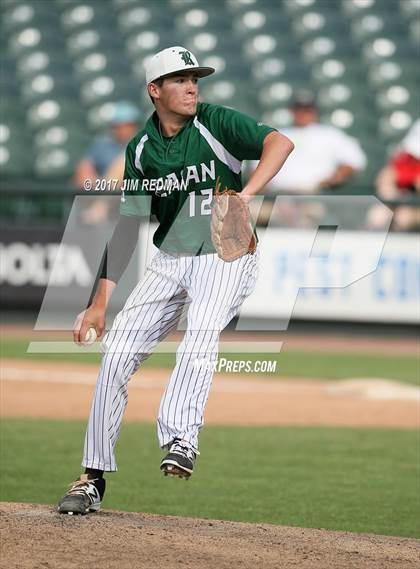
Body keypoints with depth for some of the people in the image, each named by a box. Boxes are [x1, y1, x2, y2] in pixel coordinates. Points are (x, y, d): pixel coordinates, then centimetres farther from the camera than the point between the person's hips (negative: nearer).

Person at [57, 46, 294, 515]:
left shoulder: (217, 123, -8)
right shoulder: (141, 149, 4)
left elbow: (279, 142, -23)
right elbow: (128, 225, 7)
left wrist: (245, 195, -39)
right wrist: (100, 302, 2)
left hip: (226, 253, -4)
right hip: (170, 260, 4)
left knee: (202, 330, -33)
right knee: (117, 350, -4)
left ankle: (180, 437, -43)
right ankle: (93, 477, 4)